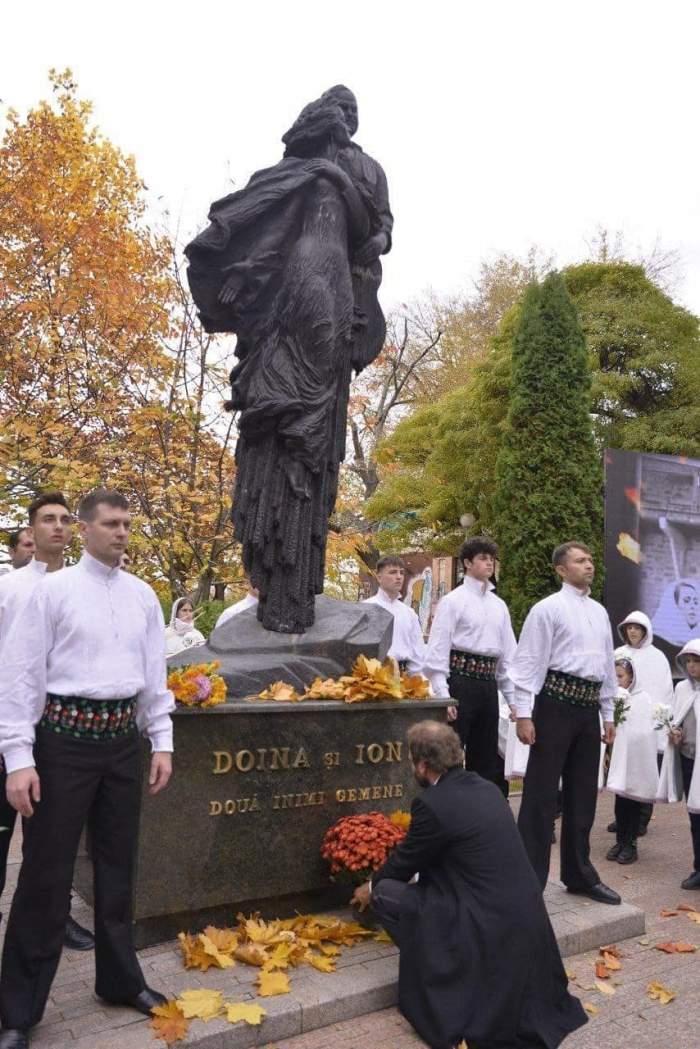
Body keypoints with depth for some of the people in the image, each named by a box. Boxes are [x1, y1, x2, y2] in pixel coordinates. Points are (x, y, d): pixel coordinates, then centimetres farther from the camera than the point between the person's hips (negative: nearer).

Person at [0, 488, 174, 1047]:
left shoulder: (143, 595, 7)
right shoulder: (54, 589, -6)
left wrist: (162, 742, 7)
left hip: (122, 738, 4)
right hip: (65, 734, -4)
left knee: (117, 866, 16)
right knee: (46, 871, 3)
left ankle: (121, 979, 33)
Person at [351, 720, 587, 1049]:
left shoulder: (432, 803, -16)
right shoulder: (486, 787, 7)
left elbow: (405, 862, 1)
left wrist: (371, 888, 21)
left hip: (490, 927, -8)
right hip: (525, 917, 8)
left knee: (385, 892, 0)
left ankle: (441, 980, 8)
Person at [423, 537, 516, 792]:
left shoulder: (499, 605, 16)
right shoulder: (453, 600, -3)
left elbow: (508, 655, 19)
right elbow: (438, 650, -9)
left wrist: (513, 698, 14)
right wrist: (442, 696, -16)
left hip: (489, 684, 7)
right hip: (461, 681, -6)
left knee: (485, 758, 12)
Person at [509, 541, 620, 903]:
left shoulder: (600, 612, 16)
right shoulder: (548, 608, -5)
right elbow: (528, 661, -9)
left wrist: (608, 715, 19)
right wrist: (524, 714, -15)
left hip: (589, 707, 7)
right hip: (556, 702, -7)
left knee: (583, 794, 15)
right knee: (541, 793, -3)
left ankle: (579, 874, 28)